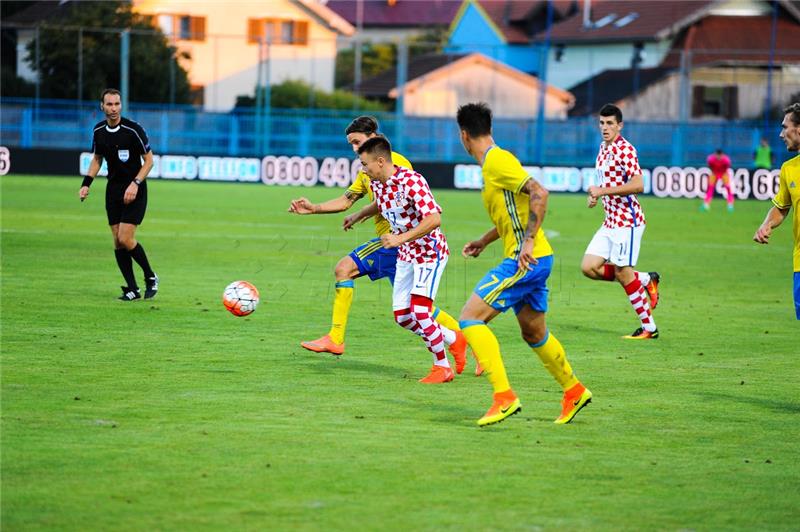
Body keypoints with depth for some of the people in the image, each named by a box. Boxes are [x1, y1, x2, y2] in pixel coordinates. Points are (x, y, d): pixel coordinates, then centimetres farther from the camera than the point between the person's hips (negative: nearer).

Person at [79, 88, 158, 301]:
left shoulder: (133, 130, -15)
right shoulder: (99, 130, 3)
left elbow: (148, 160, -9)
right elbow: (97, 159, 17)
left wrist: (135, 183, -20)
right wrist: (86, 184, 5)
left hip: (134, 190, -6)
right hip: (113, 189, 6)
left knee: (125, 239, -14)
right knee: (117, 241, 1)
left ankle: (150, 277, 9)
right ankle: (132, 290, 8)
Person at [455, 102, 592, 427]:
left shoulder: (497, 161, -13)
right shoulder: (492, 162, 16)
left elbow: (539, 194, -23)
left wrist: (528, 241, -25)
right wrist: (484, 241, 31)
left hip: (526, 259, -10)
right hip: (532, 260, 10)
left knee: (470, 317, -13)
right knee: (533, 333, 23)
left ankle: (504, 397, -18)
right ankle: (574, 391, 38)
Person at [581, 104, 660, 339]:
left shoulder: (624, 149, -15)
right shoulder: (603, 148, 14)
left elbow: (638, 185, -25)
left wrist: (602, 191, -24)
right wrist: (595, 195, 10)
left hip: (627, 220, -9)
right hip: (610, 221, 9)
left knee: (622, 273, -6)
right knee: (589, 267, 1)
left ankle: (649, 328, 5)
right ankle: (645, 280, 16)